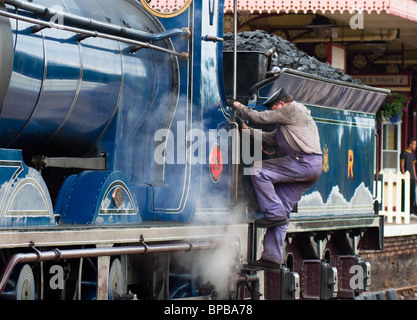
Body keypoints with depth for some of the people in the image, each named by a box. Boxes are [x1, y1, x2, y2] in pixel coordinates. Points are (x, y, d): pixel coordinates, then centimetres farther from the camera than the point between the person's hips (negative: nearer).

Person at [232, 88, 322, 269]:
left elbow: (259, 118, -4)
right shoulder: (294, 115, 30)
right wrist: (249, 131, 26)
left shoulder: (291, 109, -3)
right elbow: (273, 140, 28)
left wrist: (239, 107, 10)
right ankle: (272, 257, 1)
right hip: (312, 168, 10)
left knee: (258, 171, -12)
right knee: (283, 210, 5)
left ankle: (274, 214, -14)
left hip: (304, 162, -10)